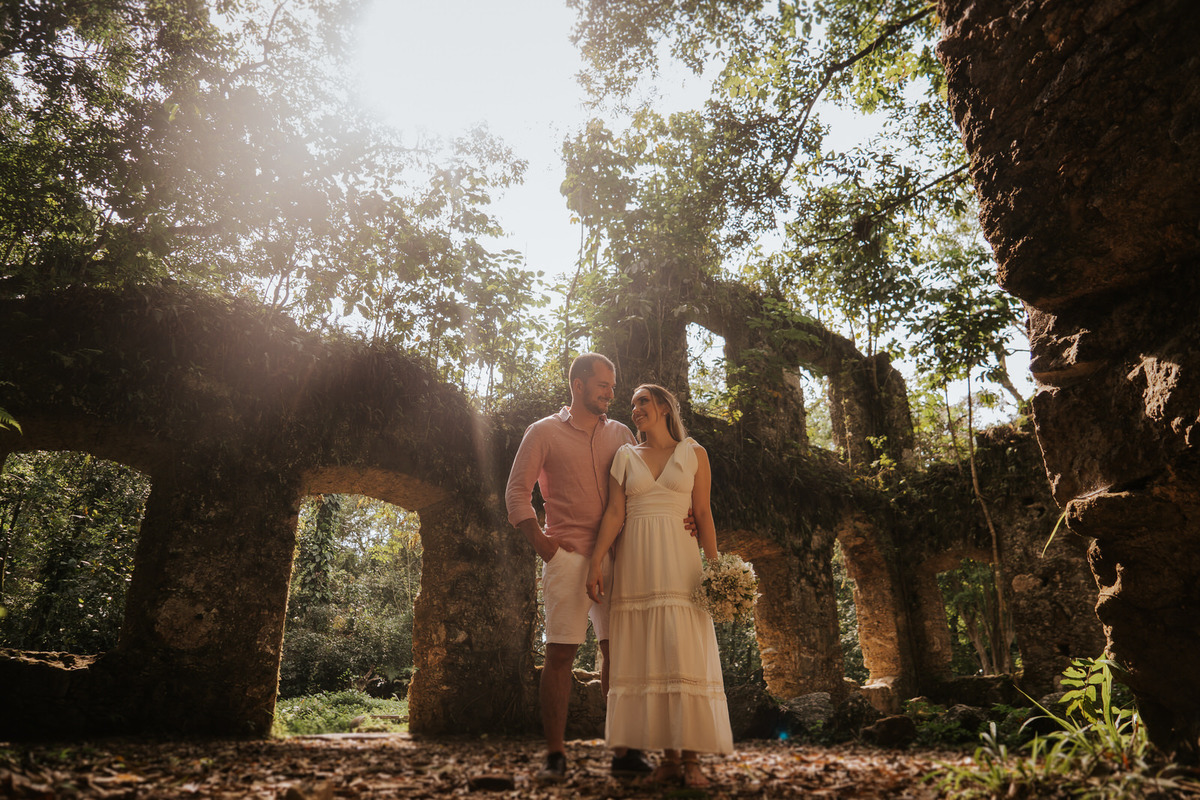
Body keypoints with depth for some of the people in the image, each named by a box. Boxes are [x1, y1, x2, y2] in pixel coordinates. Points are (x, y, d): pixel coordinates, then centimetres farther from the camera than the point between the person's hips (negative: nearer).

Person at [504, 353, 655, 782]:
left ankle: (624, 750, 11)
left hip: (615, 557, 3)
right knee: (560, 652, -2)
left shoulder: (620, 434, 14)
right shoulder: (544, 432, 5)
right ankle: (555, 754, 7)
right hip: (568, 556, -3)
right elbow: (517, 493, 3)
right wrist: (542, 544, -7)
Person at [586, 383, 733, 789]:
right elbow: (614, 513, 4)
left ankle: (692, 759, -1)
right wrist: (595, 563, -5)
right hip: (635, 565, 2)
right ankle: (669, 756, 8)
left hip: (678, 561, -2)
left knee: (684, 652, -7)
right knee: (647, 655, 1)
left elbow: (703, 514, 4)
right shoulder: (625, 456, 11)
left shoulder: (693, 454, 8)